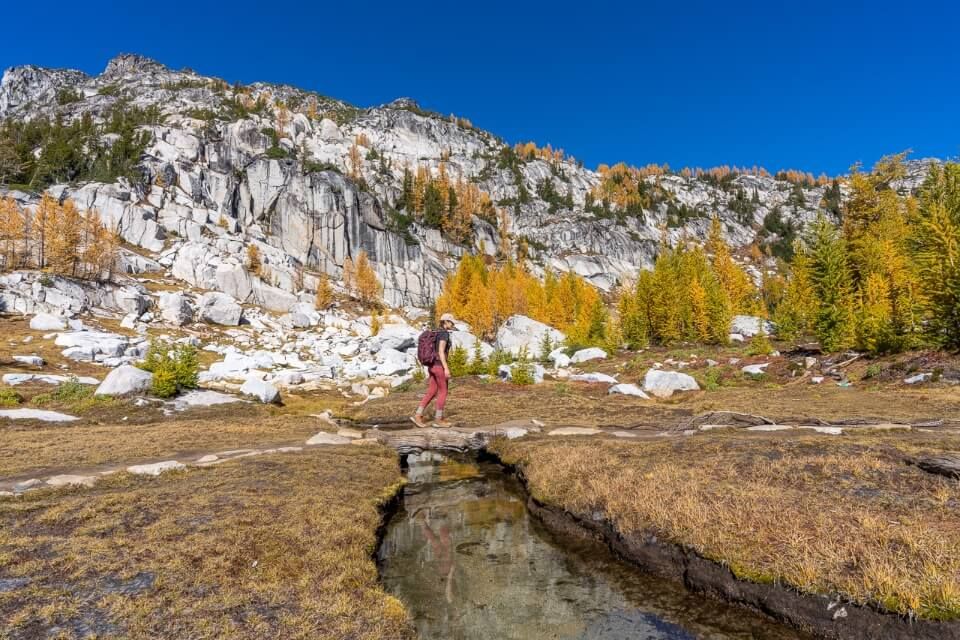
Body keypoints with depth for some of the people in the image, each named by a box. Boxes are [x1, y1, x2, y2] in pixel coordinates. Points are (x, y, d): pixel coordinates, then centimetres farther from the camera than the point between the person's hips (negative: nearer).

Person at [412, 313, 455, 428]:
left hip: (432, 366, 9)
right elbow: (441, 352, -21)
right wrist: (446, 368, -22)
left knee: (432, 392, 10)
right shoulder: (444, 333, -13)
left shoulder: (436, 333, 17)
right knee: (443, 392, 1)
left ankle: (418, 415, 4)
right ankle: (438, 420, 7)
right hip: (439, 366, -9)